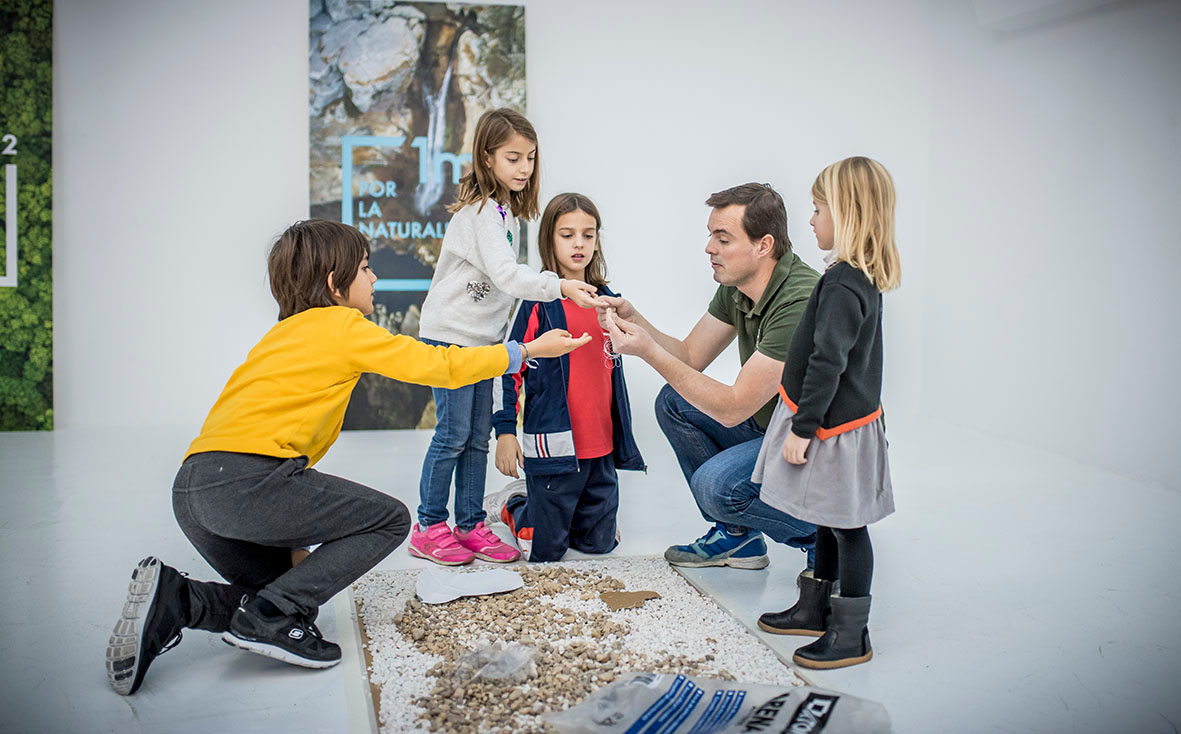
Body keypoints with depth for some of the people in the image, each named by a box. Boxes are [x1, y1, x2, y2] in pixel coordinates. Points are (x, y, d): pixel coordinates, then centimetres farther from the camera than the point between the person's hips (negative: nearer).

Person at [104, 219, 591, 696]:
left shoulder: (285, 332, 27)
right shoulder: (343, 326, 3)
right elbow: (438, 365, 5)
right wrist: (527, 351, 16)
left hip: (191, 490, 9)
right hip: (248, 479, -9)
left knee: (294, 596, 20)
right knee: (390, 519, 3)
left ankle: (170, 600, 1)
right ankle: (267, 617, -8)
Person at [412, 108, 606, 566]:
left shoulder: (506, 210, 12)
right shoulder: (478, 210, -16)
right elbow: (505, 274, -28)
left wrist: (505, 341, 12)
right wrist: (560, 286, -38)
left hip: (483, 337, 8)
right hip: (450, 335, -8)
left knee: (478, 437, 10)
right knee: (453, 434, -4)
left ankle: (471, 525, 18)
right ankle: (429, 528, 7)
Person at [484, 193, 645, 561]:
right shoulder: (540, 302, -8)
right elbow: (509, 366, -7)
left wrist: (622, 436, 21)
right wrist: (505, 430, -12)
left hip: (601, 447, 6)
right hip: (554, 445, -5)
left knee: (599, 541, 12)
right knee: (545, 549, 1)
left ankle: (538, 503, 35)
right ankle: (511, 505, 30)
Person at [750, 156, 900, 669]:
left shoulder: (842, 286, -23)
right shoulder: (864, 279, 9)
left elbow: (827, 363, -25)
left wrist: (803, 426, -19)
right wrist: (805, 421, 21)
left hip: (835, 428, -10)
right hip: (841, 418, 10)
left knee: (846, 525, 0)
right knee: (830, 521, 20)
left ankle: (851, 635, 11)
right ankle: (815, 608, 34)